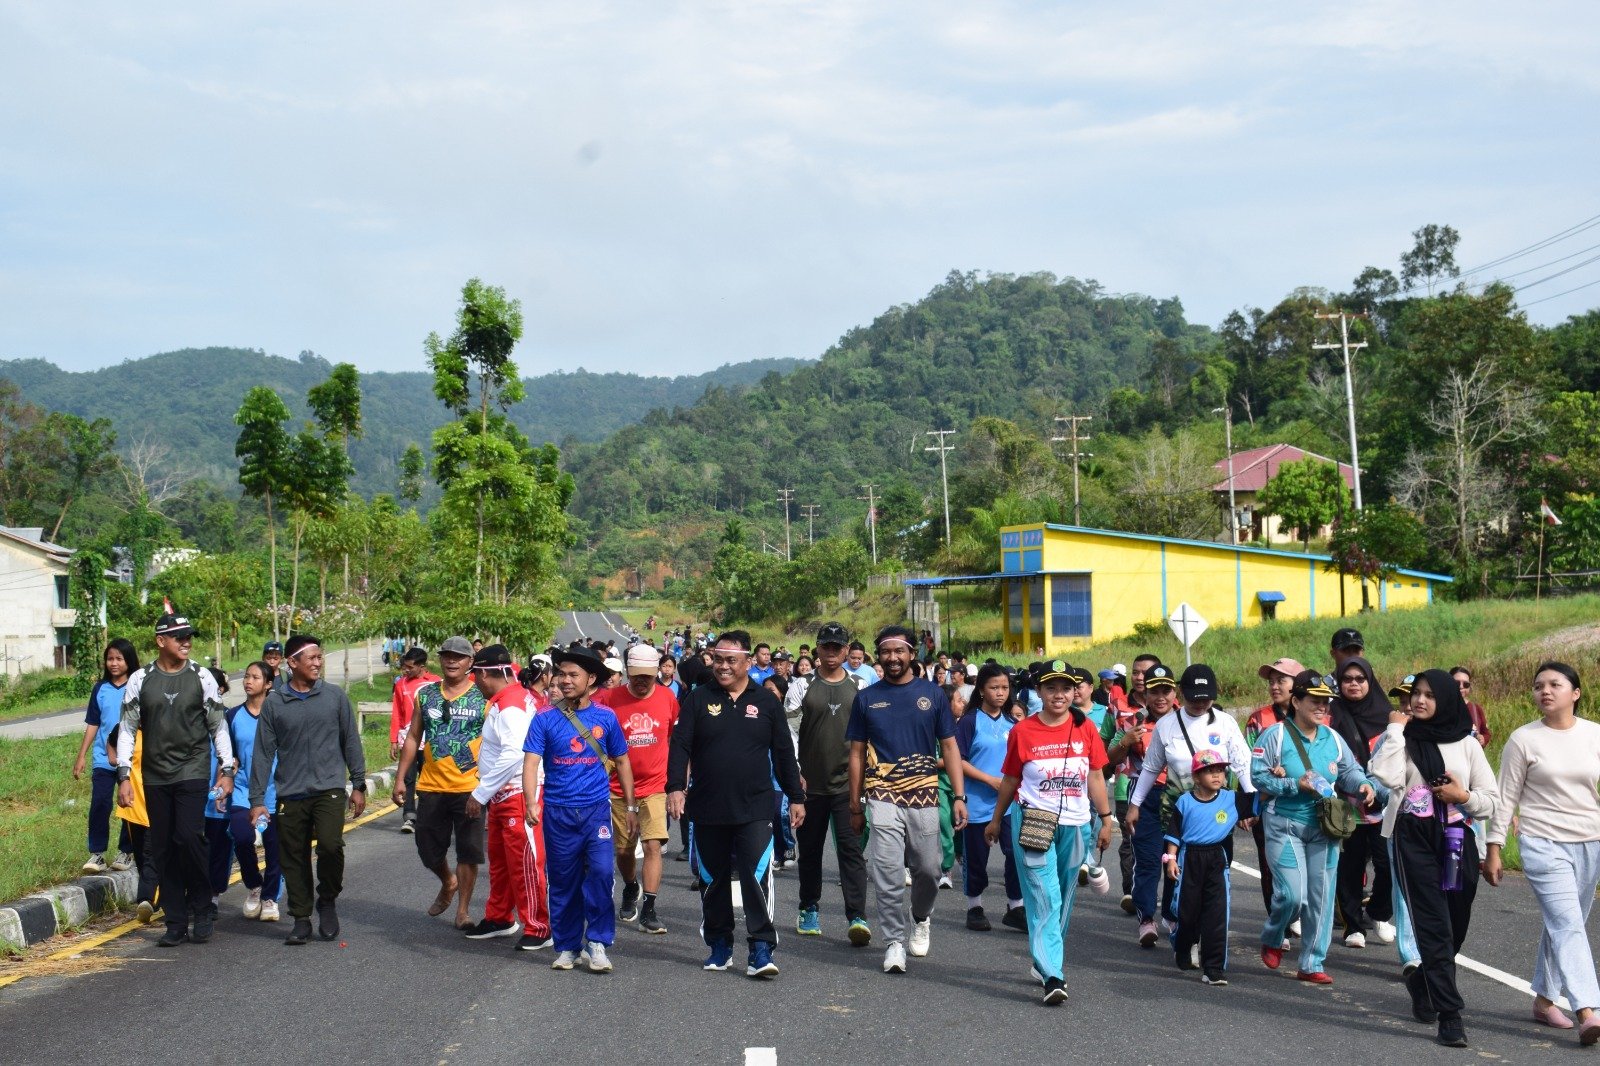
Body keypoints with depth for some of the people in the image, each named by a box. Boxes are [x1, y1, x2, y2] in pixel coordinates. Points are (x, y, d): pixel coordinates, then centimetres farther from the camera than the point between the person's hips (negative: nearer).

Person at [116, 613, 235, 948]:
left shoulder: (201, 677, 2)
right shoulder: (140, 680, 4)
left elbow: (218, 727, 7)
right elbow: (127, 729, 7)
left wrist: (227, 770, 3)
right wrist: (124, 776, 1)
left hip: (193, 772, -2)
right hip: (155, 777, 2)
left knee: (189, 837, -16)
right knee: (163, 848, 4)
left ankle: (202, 910, 3)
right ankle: (176, 923, 12)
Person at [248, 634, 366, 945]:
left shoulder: (335, 696, 4)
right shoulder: (274, 703, 3)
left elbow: (351, 742, 9)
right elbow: (263, 753, 4)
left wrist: (359, 784, 7)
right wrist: (257, 799, 1)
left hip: (329, 789, -1)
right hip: (290, 794, 1)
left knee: (330, 845, -19)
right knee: (294, 859, 5)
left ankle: (327, 901, 6)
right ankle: (301, 920, 20)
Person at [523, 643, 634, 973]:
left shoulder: (605, 717, 2)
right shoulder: (545, 719, -2)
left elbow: (621, 761, 12)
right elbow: (531, 762, -9)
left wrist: (630, 807, 12)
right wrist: (530, 802, -25)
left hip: (596, 809, 0)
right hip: (558, 812, 0)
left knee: (601, 871, -16)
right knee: (563, 881, 8)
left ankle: (596, 943, -3)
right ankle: (566, 948, 23)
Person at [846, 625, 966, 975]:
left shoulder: (932, 693, 4)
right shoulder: (866, 697, 5)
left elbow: (949, 747, 6)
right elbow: (857, 753, 8)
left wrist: (958, 796, -2)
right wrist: (855, 805, 6)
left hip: (924, 795, 1)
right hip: (883, 796, -1)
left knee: (928, 869, 9)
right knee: (888, 875, -6)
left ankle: (921, 918, 38)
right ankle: (894, 942, 5)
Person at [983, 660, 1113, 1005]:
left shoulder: (1085, 729, 4)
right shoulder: (1023, 731, -1)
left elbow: (1095, 777, 9)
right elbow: (1010, 780, 9)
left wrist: (1106, 819, 6)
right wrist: (996, 819, 17)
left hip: (1074, 825, 3)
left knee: (1064, 900, 11)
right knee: (1044, 900, -9)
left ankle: (1045, 962, 25)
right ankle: (1053, 976, -14)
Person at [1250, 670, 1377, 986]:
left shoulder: (1333, 739, 7)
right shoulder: (1275, 735, -8)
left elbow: (1349, 770, 12)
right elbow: (1256, 777, -11)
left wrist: (1362, 785, -10)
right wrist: (1296, 785, -18)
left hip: (1324, 828, 5)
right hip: (1284, 826, -5)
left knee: (1321, 897, 4)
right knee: (1292, 894, -11)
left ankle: (1312, 964, 15)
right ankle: (1271, 939, 20)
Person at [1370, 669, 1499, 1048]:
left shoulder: (1467, 744, 8)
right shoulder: (1404, 740, 3)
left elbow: (1492, 802, 9)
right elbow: (1387, 776, -18)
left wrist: (1464, 796, -10)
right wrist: (1395, 729, -11)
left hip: (1457, 841, 3)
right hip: (1414, 840, -3)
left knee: (1456, 927, 11)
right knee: (1434, 926, -10)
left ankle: (1422, 984, 38)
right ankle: (1450, 1015, -8)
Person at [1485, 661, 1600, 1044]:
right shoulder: (1523, 739, -4)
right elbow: (1507, 798, -1)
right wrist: (1493, 849, -3)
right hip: (1543, 844, -4)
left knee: (1561, 926, 12)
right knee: (1568, 927, -14)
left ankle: (1544, 1001, 25)